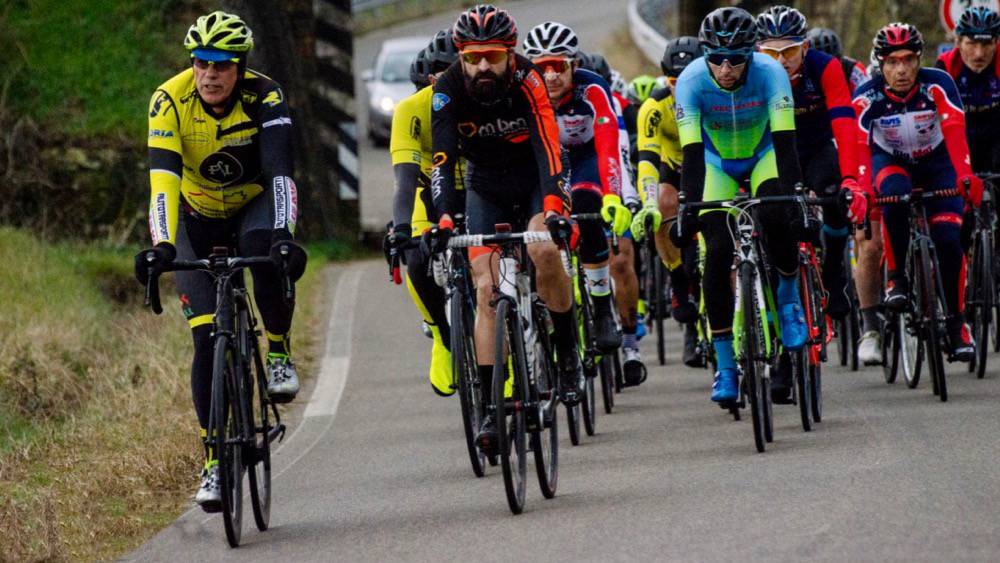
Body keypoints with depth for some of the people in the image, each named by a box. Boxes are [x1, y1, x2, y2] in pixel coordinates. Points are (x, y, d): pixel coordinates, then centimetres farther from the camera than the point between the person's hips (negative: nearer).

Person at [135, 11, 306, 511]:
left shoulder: (264, 98, -26)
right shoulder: (170, 101, -25)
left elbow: (280, 171, -36)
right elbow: (163, 177, -34)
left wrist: (283, 236, -51)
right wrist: (162, 245, -48)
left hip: (255, 206, -1)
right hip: (199, 218, 1)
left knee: (266, 249, -37)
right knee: (207, 337, -11)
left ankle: (279, 352, -12)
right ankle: (214, 461, -4)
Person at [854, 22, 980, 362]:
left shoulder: (937, 85, -26)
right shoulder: (867, 97, -25)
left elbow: (955, 131, -37)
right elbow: (860, 146, -34)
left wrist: (965, 176, -52)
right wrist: (862, 190, -50)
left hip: (936, 161, 0)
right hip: (890, 161, 0)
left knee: (948, 240, -16)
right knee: (895, 198, -36)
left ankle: (955, 324, 0)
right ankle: (896, 279, -18)